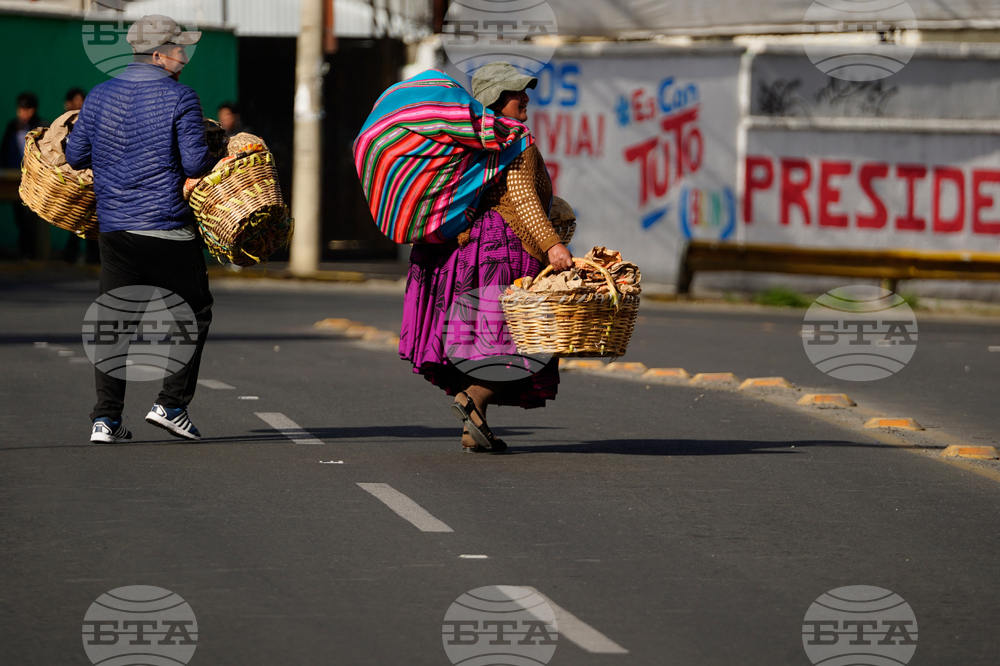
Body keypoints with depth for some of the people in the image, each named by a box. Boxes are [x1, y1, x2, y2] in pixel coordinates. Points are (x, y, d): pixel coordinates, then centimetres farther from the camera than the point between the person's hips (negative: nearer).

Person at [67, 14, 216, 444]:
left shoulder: (99, 97, 6)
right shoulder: (180, 99, -8)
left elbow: (75, 157, 10)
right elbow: (195, 165, -13)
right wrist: (216, 161, 8)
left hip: (114, 226, 5)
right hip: (168, 228, -5)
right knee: (193, 312, 11)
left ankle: (106, 418, 1)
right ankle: (172, 405, 6)